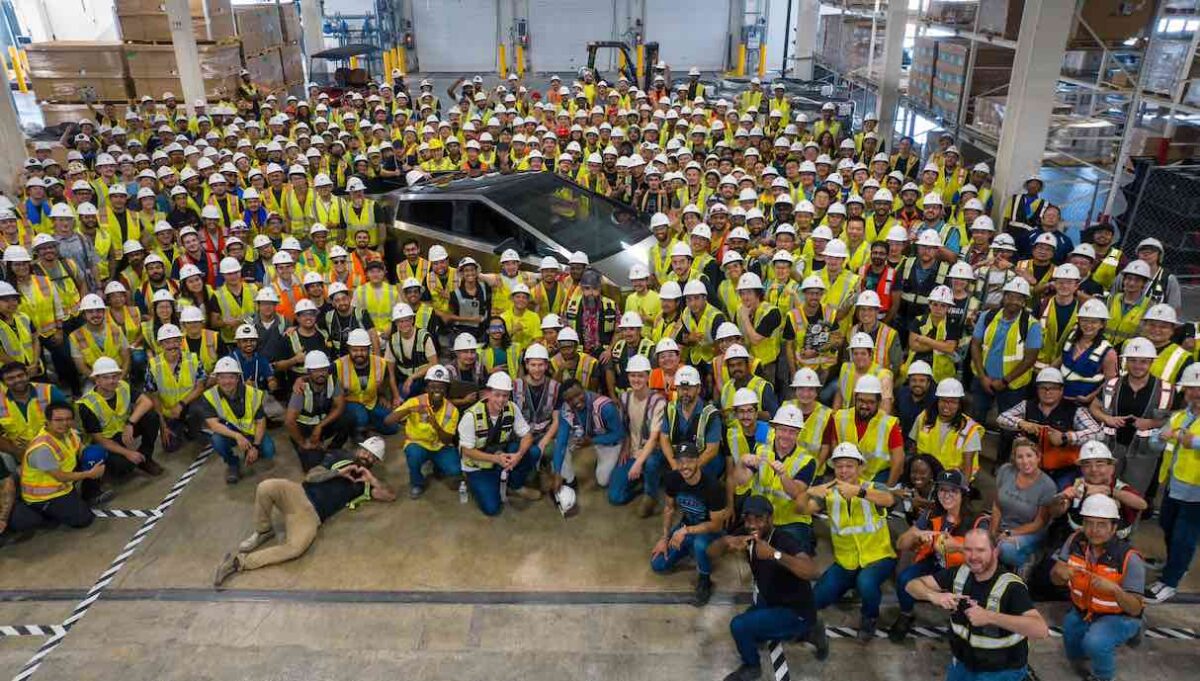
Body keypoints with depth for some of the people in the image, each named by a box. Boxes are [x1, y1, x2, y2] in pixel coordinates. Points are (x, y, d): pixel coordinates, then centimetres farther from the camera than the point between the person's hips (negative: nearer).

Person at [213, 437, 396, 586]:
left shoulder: (366, 482, 17)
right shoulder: (339, 458, 16)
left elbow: (391, 496, 3)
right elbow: (310, 476, 6)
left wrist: (371, 478, -3)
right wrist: (338, 473, -4)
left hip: (313, 515, -1)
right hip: (298, 494, 1)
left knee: (295, 548, -32)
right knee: (266, 487, -33)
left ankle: (241, 562, -14)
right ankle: (263, 531, -4)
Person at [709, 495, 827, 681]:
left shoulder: (784, 541, -30)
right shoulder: (748, 538, -9)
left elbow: (813, 572, -47)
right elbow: (711, 552, -11)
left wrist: (774, 554, -58)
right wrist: (726, 542, -35)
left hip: (796, 612, -9)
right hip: (769, 602, 9)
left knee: (739, 625, -23)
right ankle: (805, 632, 27)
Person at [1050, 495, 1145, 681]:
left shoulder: (1129, 558, -25)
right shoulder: (1076, 541, -14)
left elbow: (1135, 609, -24)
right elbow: (1055, 579, -7)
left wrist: (1114, 589, -43)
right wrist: (1060, 572, -30)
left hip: (1119, 617, -5)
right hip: (1081, 612, 5)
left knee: (1094, 643, -31)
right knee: (1075, 657, 12)